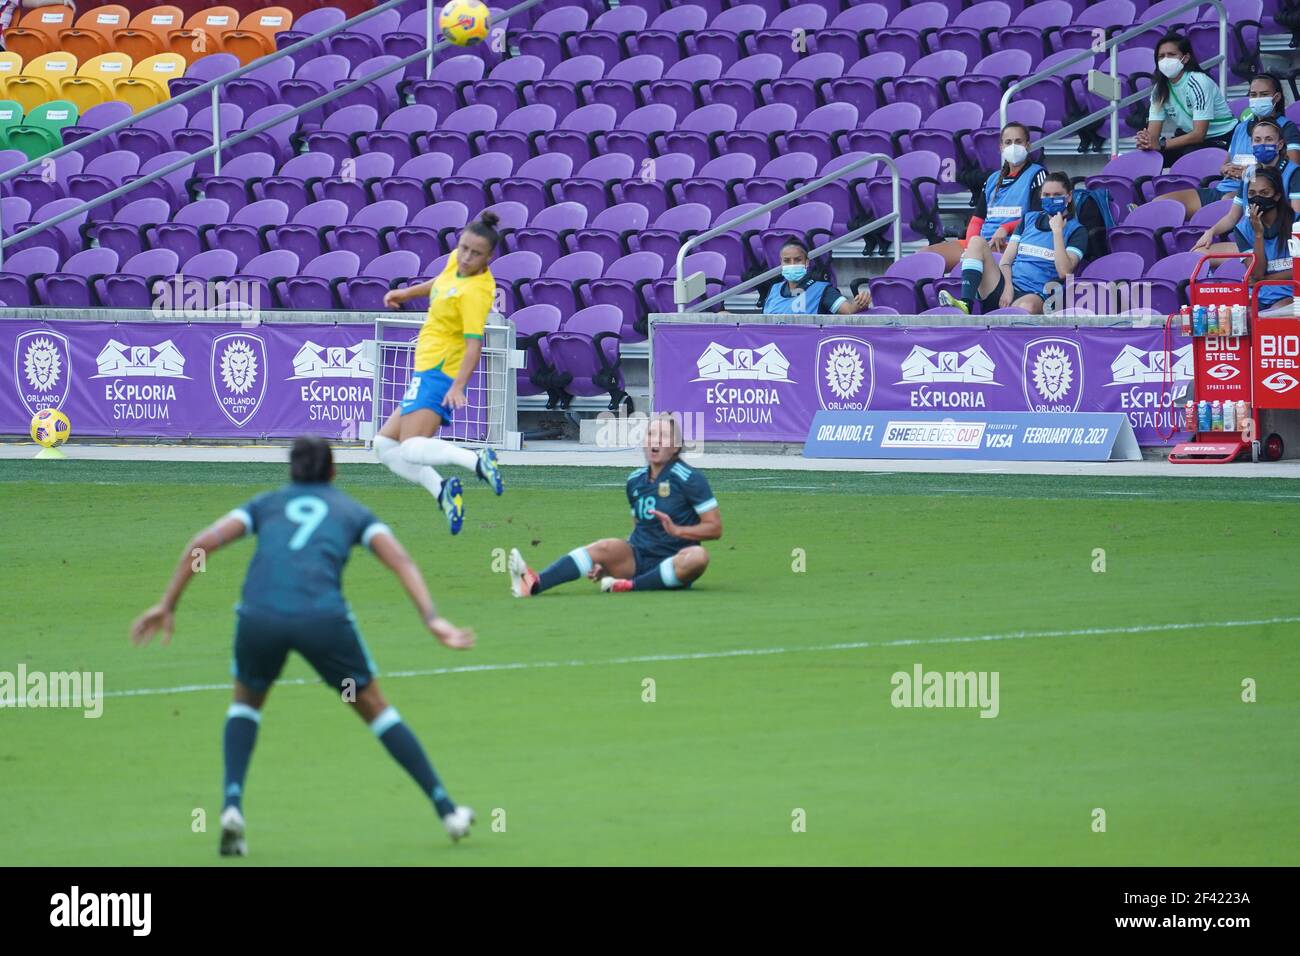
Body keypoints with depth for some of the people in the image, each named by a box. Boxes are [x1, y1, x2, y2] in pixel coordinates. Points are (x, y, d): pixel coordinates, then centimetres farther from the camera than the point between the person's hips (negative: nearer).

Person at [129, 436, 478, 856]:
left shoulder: (266, 504, 28)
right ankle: (446, 809, 19)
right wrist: (432, 619, 0)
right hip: (322, 614, -1)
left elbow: (202, 543, 16)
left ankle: (232, 803, 8)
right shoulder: (352, 511, 25)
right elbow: (401, 561, 9)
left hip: (259, 614, 1)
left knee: (247, 700, 29)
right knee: (373, 707, 19)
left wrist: (167, 605, 17)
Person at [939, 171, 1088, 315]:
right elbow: (1006, 261, 15)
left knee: (1028, 306, -42)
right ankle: (966, 306, -35)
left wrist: (1057, 231, -7)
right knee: (977, 242, -17)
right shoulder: (1030, 219, 23)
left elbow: (1064, 272, -7)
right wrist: (1008, 287, -4)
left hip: (1034, 295, -5)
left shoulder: (1076, 231, 9)